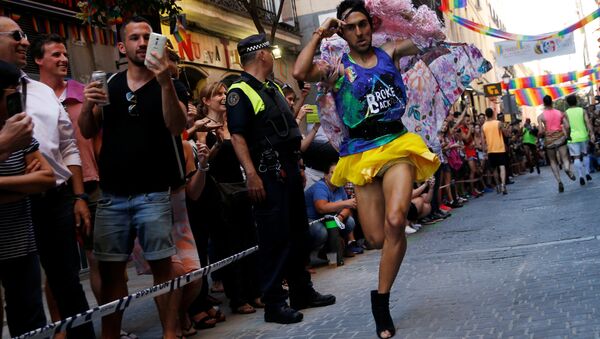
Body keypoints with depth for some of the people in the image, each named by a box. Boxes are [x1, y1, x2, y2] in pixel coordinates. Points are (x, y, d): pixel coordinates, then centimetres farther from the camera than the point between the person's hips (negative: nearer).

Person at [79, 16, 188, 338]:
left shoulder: (168, 84, 0)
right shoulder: (110, 84, 10)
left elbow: (177, 127, -17)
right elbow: (88, 132, 13)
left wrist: (165, 83, -30)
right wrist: (87, 105, -8)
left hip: (153, 194, -3)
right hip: (111, 195, 3)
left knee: (162, 265, -2)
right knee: (110, 269, 6)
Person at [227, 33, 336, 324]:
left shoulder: (273, 88, 18)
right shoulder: (240, 92, -10)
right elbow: (237, 136, -17)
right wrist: (251, 175, -24)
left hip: (288, 170, 9)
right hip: (267, 174, -9)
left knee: (298, 232, 14)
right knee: (274, 237, -6)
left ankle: (302, 292, 26)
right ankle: (273, 303, 2)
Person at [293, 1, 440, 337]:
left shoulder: (389, 53, 11)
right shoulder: (338, 68, 5)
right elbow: (300, 72, -13)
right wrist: (319, 35, -2)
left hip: (397, 144, 0)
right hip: (361, 153, 0)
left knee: (395, 221, -24)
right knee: (377, 237, -1)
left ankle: (381, 301, -11)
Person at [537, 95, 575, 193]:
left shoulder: (540, 116, -5)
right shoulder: (560, 113, 3)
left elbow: (541, 131, -12)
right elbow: (567, 126, -3)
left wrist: (539, 135, 9)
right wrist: (566, 135, 13)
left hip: (549, 140, -1)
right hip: (560, 137, 1)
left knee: (553, 162, 13)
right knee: (565, 159, 3)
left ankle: (559, 181, -1)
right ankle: (567, 168, -33)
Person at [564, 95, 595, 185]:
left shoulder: (566, 113, -1)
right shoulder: (582, 111, 3)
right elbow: (588, 122, -7)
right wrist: (592, 134, -11)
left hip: (573, 138, -2)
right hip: (583, 136, 2)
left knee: (576, 157, -1)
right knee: (585, 154, 20)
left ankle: (581, 176, -10)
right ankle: (587, 173, 14)